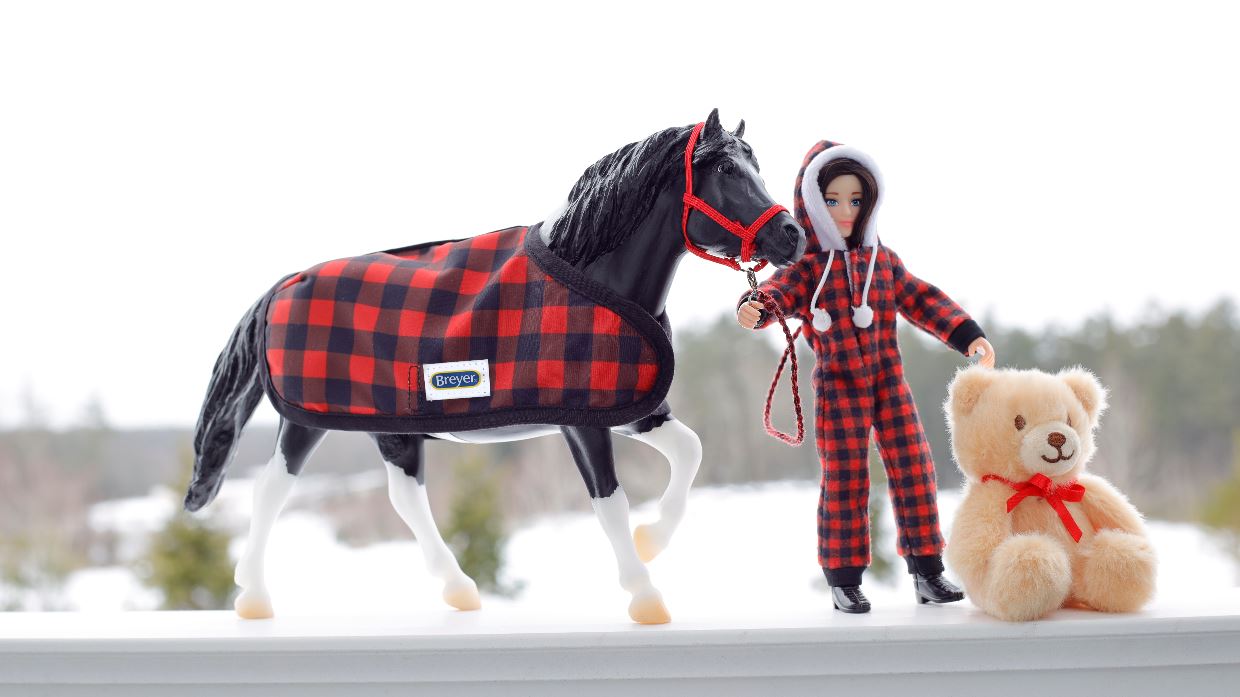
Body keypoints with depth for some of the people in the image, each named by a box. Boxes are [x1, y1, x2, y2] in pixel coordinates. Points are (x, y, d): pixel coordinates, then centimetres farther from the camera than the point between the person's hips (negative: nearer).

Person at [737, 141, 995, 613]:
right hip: (837, 384, -4)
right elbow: (779, 290, -22)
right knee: (844, 481, -2)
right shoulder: (806, 268, -5)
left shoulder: (883, 260, 9)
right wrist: (755, 308, -45)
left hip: (888, 378, 4)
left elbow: (922, 300, 12)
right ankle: (844, 580, 7)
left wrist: (967, 335, 5)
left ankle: (927, 572, 12)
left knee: (913, 469, 3)